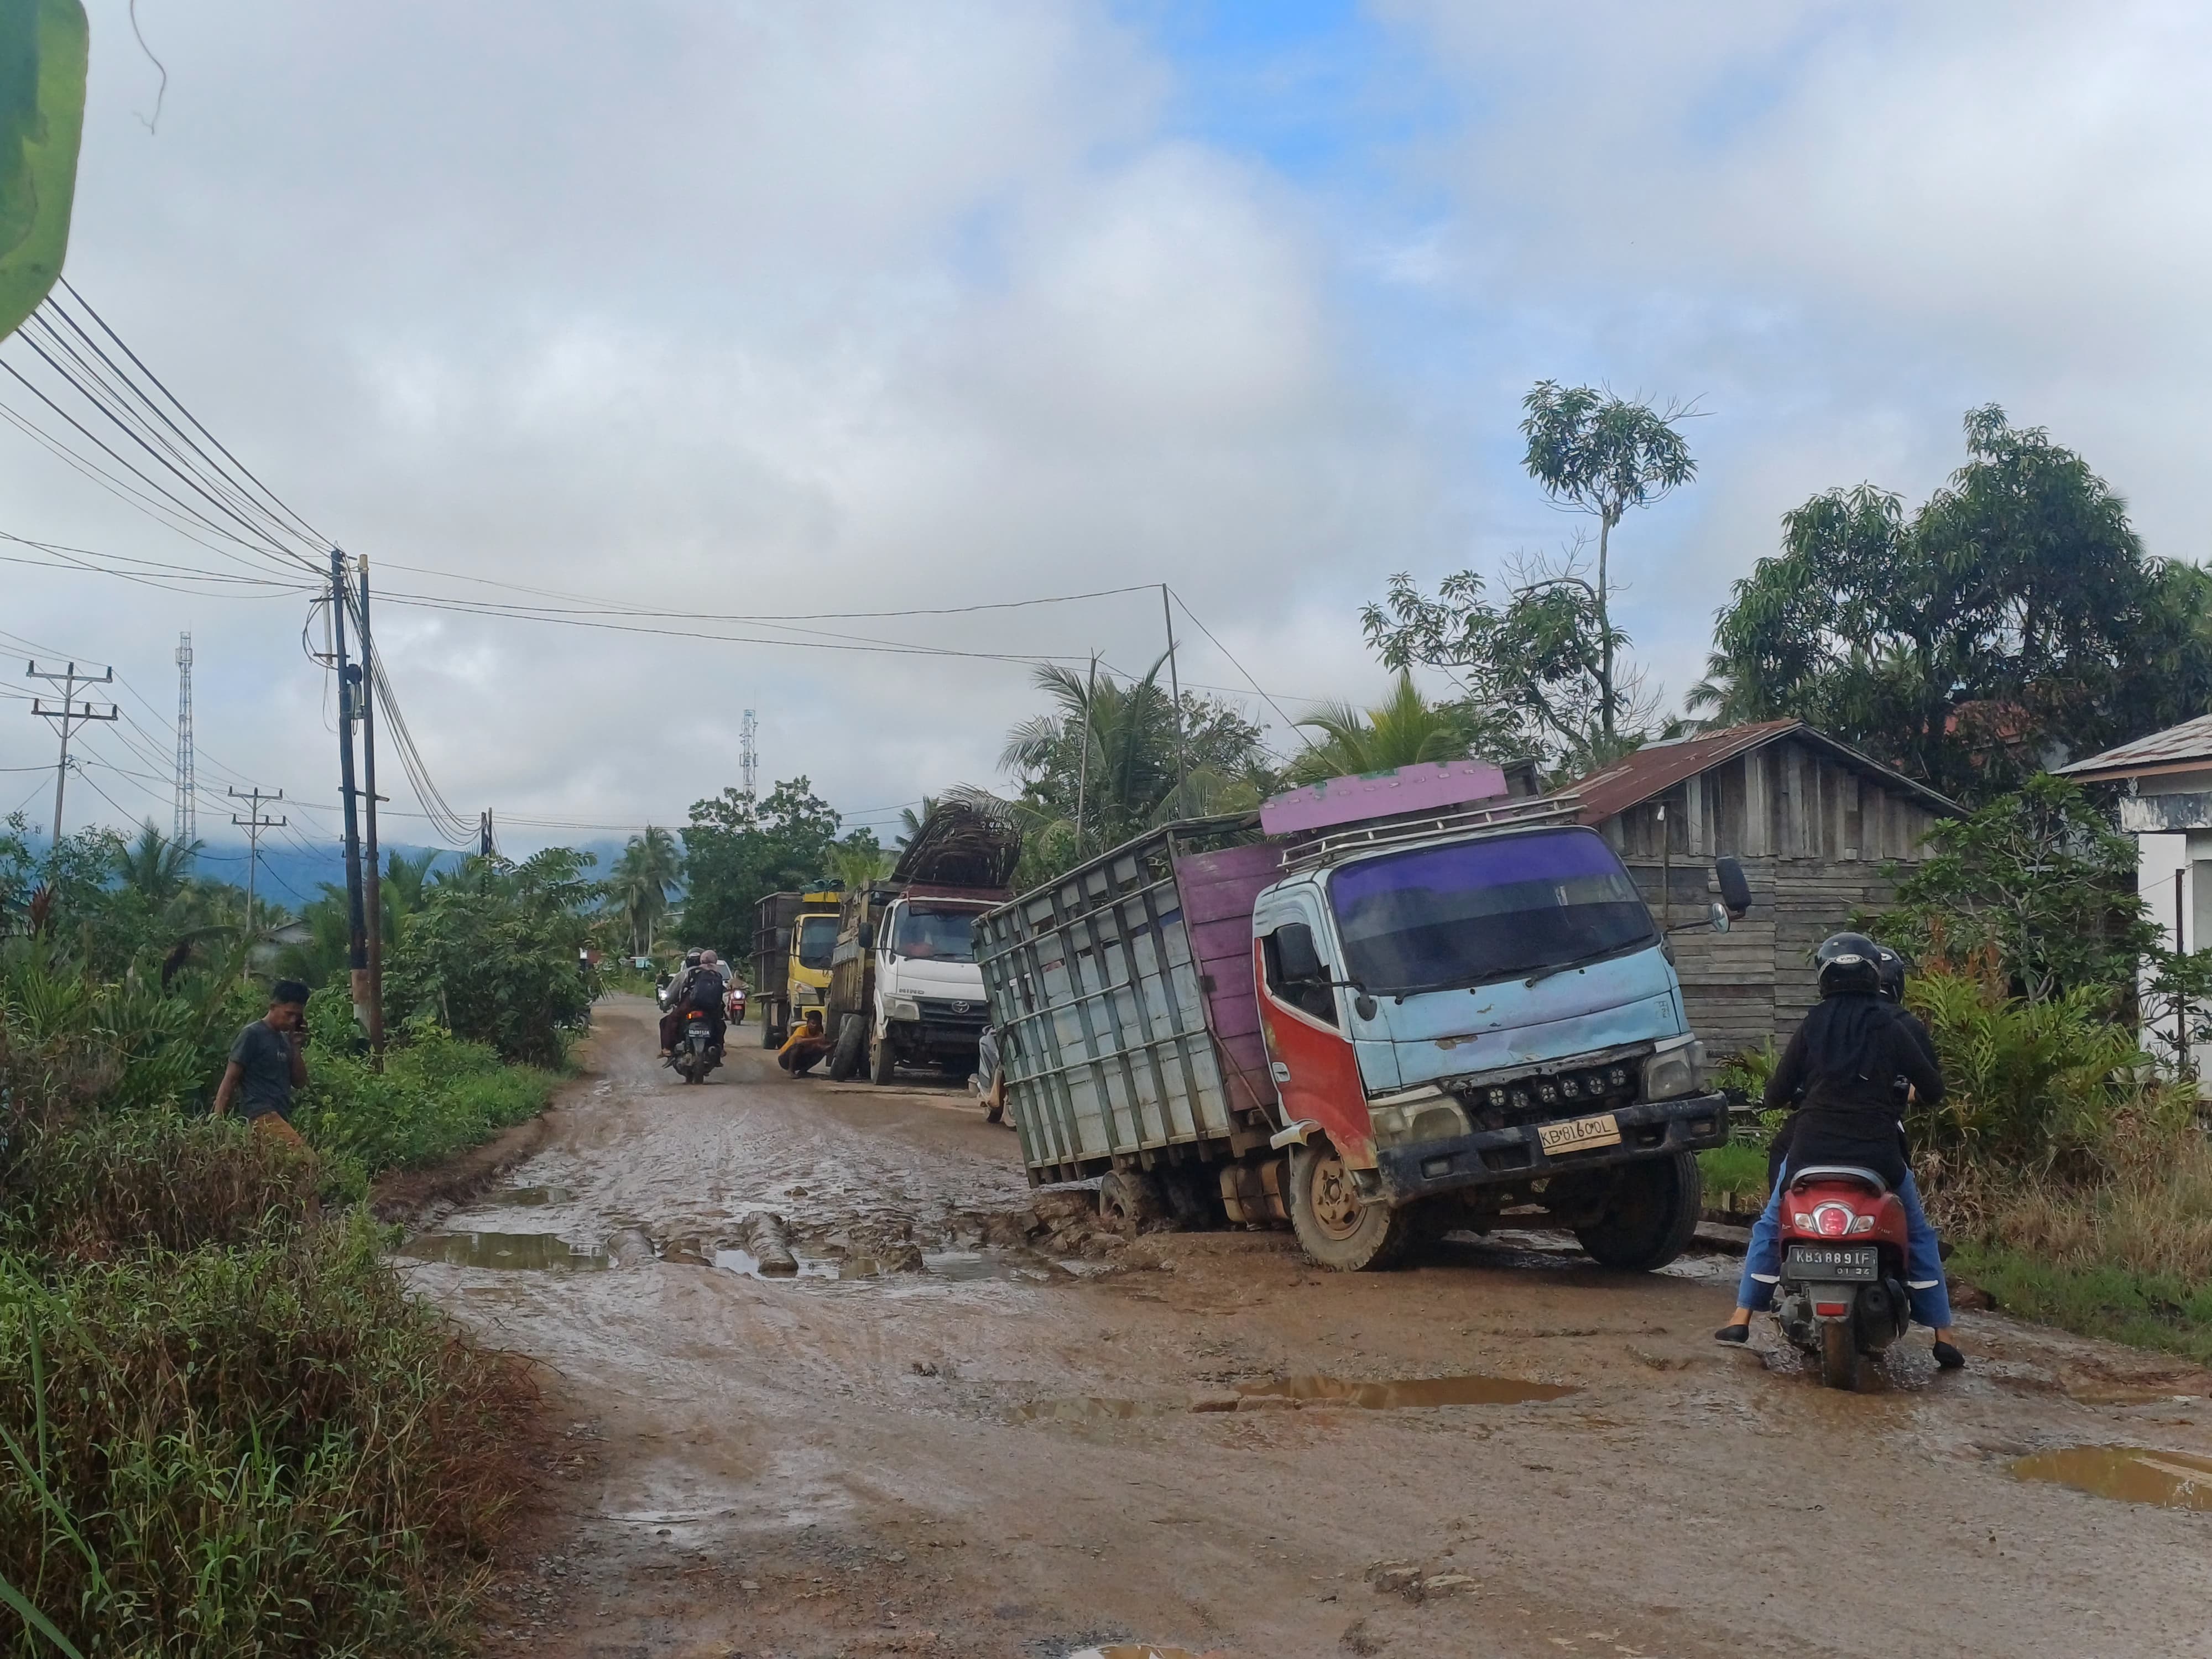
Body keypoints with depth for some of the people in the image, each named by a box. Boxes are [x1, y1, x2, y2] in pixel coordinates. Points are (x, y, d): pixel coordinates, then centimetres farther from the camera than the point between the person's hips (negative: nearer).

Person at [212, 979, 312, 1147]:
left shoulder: (285, 1039, 18)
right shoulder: (253, 1035, -4)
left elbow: (300, 1082, 17)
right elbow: (229, 1081, -5)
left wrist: (295, 1047, 7)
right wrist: (217, 1123, -11)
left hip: (281, 1116, 8)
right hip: (261, 1115, -8)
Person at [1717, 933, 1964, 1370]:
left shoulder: (1814, 1025, 2)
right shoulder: (1896, 1026, 0)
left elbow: (1776, 1094, 4)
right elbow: (1933, 1090, 3)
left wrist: (1779, 1096, 27)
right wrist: (1907, 1087, 26)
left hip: (1811, 1149, 1)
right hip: (1877, 1152, -1)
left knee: (1770, 1226, 21)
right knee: (1918, 1233, 19)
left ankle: (1742, 1317, 17)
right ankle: (1943, 1333, 15)